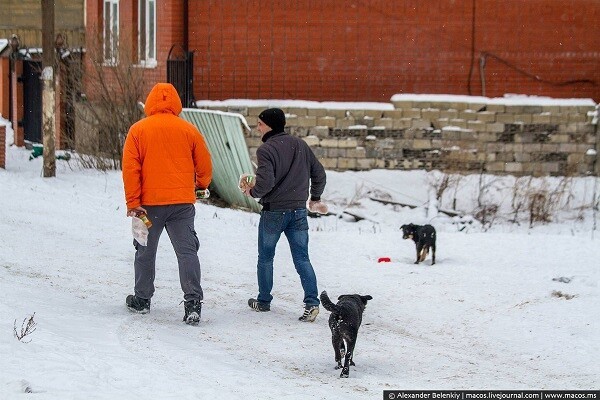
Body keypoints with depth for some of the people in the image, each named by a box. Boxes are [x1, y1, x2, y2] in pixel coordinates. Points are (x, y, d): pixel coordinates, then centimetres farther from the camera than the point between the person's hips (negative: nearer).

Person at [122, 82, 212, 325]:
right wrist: (201, 186, 30)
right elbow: (205, 166, 9)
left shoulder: (138, 130, -1)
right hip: (182, 203, 0)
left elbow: (130, 169, -6)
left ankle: (142, 299, 25)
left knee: (145, 252, 15)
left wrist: (133, 203, -4)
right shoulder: (189, 130, 2)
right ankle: (193, 301, -14)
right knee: (187, 251, -2)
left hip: (150, 203, 0)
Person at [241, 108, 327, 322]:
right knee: (302, 258, 4)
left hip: (273, 212, -4)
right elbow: (319, 173, 11)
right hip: (299, 212, 5)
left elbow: (265, 182, -22)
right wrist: (315, 198, 25)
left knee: (265, 258, 13)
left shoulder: (266, 149, -13)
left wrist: (251, 191, -2)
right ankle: (312, 302, -10)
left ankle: (263, 301, 23)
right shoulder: (300, 145, 6)